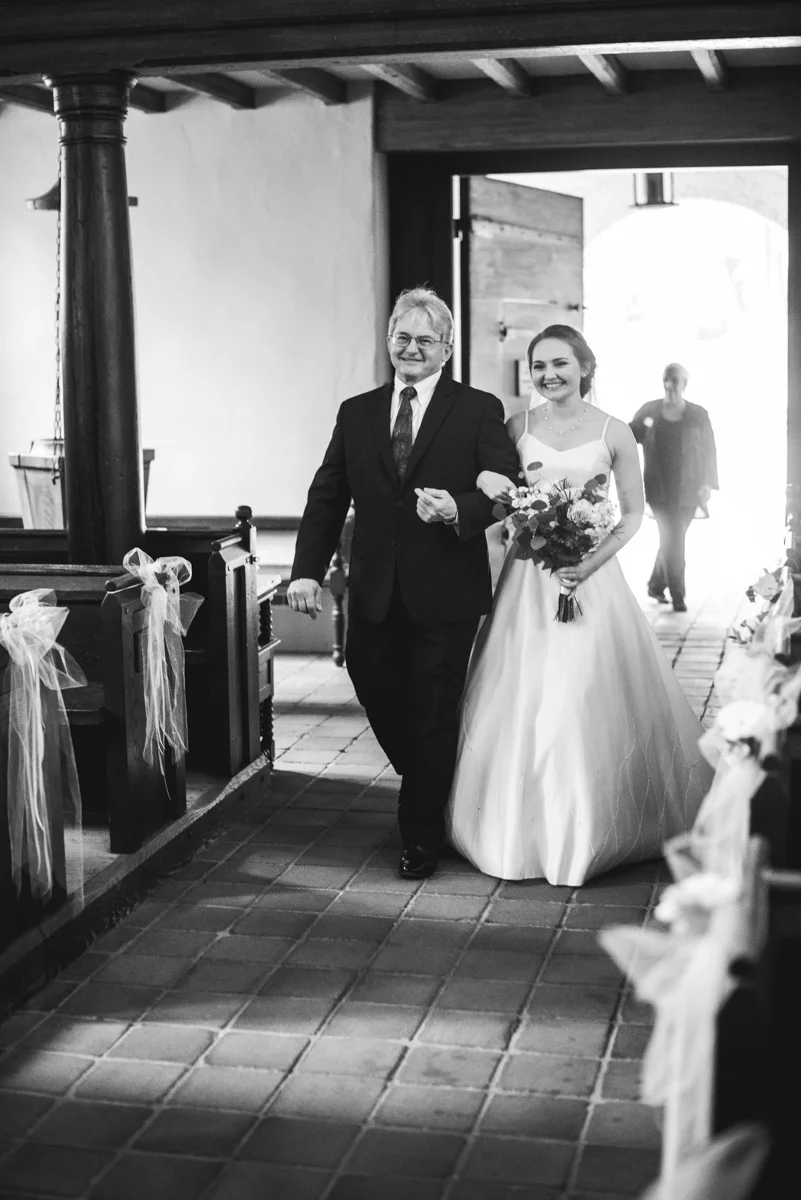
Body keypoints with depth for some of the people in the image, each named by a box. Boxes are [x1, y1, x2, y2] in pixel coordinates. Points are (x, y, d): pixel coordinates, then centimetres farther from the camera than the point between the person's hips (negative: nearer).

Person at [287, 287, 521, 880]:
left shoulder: (479, 410, -1)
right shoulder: (356, 414, 10)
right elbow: (327, 498, 7)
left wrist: (458, 509, -28)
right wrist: (307, 570, -5)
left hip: (445, 593, -3)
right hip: (375, 596, 4)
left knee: (433, 716, 5)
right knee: (380, 697, 11)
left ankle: (422, 837, 22)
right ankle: (429, 798, 39)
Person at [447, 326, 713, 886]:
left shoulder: (613, 432, -1)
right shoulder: (517, 428, 4)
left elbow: (634, 513, 2)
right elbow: (492, 504, 4)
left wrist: (593, 561, -12)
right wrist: (486, 484, -19)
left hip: (590, 576, -2)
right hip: (528, 578, 2)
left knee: (592, 703, -2)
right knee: (524, 702, 3)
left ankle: (591, 832, 13)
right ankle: (526, 829, 18)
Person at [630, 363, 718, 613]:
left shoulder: (699, 415, 6)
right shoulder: (649, 411, 5)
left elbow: (709, 452, 4)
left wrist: (707, 484, -5)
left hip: (688, 490, 2)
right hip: (660, 489, -2)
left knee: (672, 539, 8)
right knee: (672, 539, -10)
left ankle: (656, 585, 28)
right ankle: (678, 595, -4)